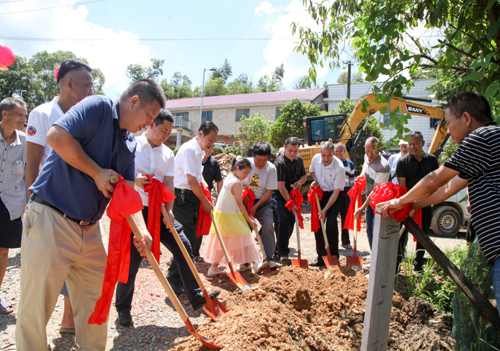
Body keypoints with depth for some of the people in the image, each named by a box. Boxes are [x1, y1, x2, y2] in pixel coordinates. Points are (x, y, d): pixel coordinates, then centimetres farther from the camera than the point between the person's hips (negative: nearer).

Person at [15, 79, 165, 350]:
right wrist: (98, 173, -16)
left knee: (96, 299, 17)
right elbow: (56, 136, -24)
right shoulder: (97, 107, -10)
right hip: (50, 219, -8)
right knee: (36, 307, 3)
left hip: (89, 228, 8)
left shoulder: (130, 144, 13)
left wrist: (140, 229, -6)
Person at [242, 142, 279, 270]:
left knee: (268, 225, -15)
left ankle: (270, 259, -9)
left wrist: (256, 206, -14)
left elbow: (269, 191, -9)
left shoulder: (271, 168, -10)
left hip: (263, 202, 0)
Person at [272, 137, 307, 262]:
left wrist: (300, 182, -6)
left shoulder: (299, 159, 4)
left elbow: (304, 175, 19)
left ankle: (279, 251, 21)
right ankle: (282, 253, -8)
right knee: (283, 220, -19)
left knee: (291, 221, 7)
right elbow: (281, 186, -22)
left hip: (292, 195, 7)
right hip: (279, 196, -7)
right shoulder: (280, 162, -19)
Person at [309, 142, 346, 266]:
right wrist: (315, 181, -8)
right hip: (320, 193, 5)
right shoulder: (316, 158, -11)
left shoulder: (339, 168, -25)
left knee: (331, 223, -17)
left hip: (334, 195, -5)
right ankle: (321, 257, 12)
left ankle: (334, 256, -4)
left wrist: (325, 210, -21)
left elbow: (336, 192, -21)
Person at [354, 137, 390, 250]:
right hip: (369, 199, 8)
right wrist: (362, 176, 3)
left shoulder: (383, 166, -30)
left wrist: (362, 208, -25)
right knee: (369, 230, 14)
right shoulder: (367, 156, -4)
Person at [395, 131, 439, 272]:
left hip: (425, 204, 3)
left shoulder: (432, 160, 2)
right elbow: (402, 186, -10)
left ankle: (418, 265, 26)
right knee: (402, 235, -4)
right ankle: (397, 264, 5)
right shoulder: (403, 161, -6)